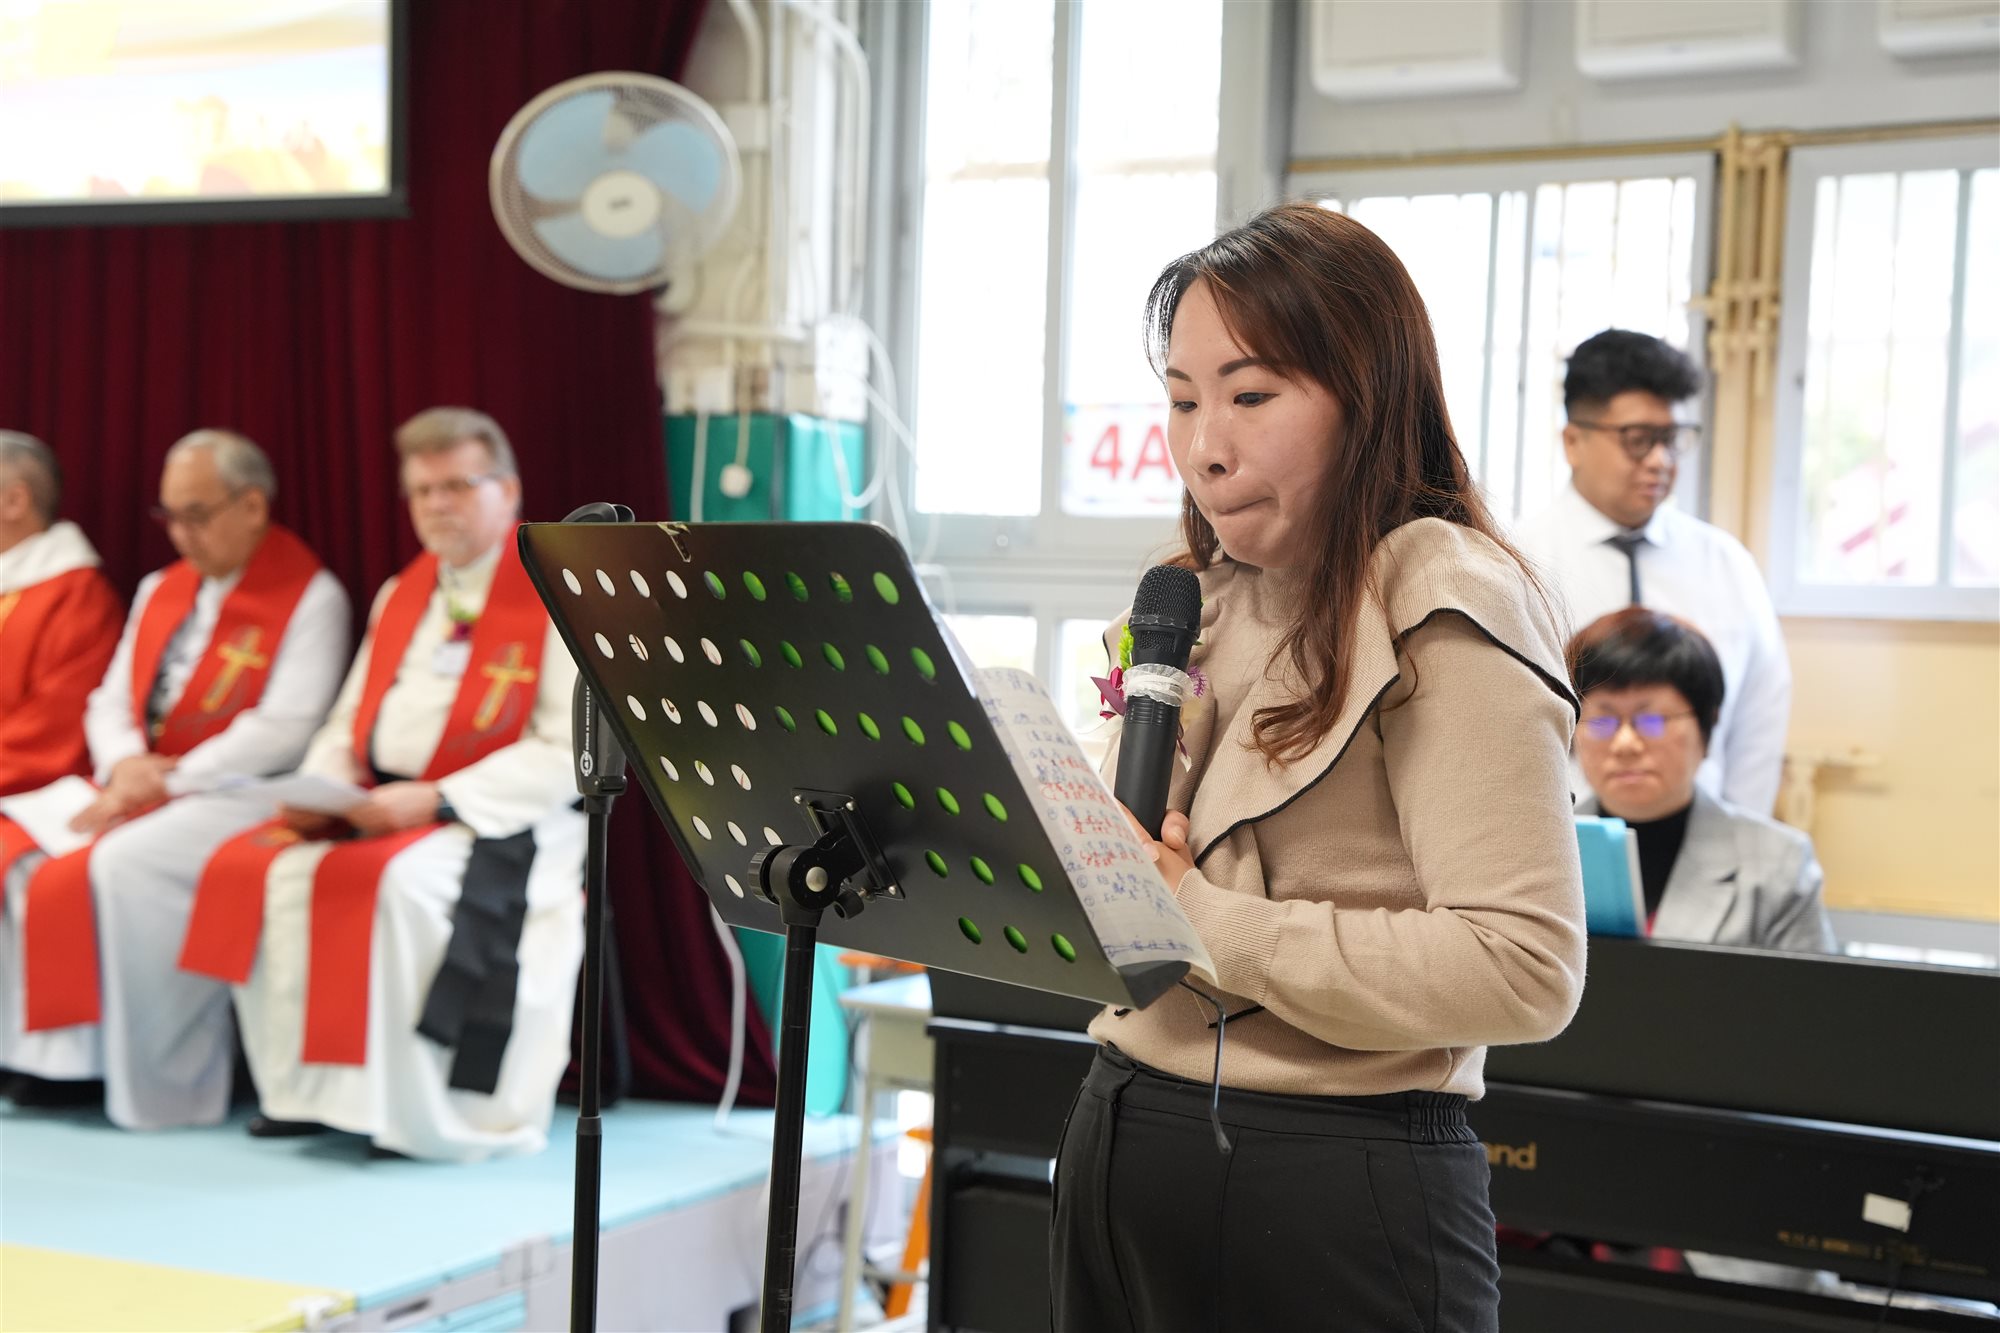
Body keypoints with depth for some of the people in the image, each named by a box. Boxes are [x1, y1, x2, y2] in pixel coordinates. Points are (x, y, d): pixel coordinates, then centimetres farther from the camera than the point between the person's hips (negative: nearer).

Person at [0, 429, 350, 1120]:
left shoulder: (310, 597, -6)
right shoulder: (160, 590, 18)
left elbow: (282, 731, -15)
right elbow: (110, 700, 16)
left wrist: (168, 780, -17)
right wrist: (125, 763, -7)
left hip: (237, 796, -8)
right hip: (141, 787, 8)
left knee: (126, 863, -31)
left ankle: (162, 1082, -21)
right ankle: (61, 1054, -8)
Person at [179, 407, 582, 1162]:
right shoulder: (401, 595, 20)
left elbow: (564, 755, -13)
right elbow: (350, 723, 22)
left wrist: (437, 801, -20)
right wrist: (317, 787, -2)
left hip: (496, 822, -7)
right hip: (377, 809, 7)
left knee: (398, 885, -35)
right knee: (250, 869, -14)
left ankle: (416, 1110, -23)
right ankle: (304, 1088, -8)